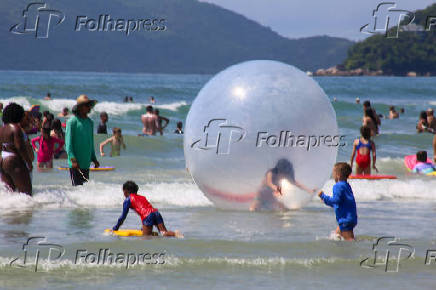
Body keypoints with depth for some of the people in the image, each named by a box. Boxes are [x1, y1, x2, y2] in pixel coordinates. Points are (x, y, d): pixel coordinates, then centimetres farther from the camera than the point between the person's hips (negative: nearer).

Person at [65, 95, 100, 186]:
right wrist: (72, 159, -19)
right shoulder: (72, 121, -7)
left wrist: (94, 159, 17)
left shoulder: (90, 122, 14)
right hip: (75, 164, -7)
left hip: (86, 163, 7)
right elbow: (68, 142, -11)